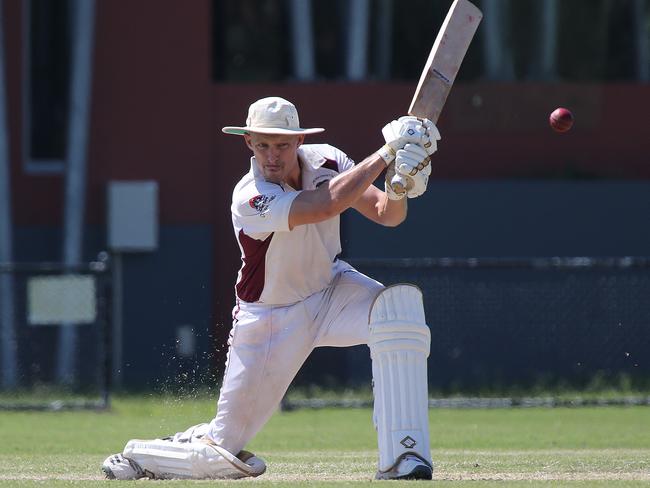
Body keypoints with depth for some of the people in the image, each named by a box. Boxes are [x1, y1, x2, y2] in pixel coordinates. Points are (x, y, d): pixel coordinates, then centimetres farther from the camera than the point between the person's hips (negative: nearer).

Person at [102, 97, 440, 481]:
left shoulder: (326, 161, -13)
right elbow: (327, 205, -43)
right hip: (269, 317, -4)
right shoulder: (251, 198, -30)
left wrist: (398, 191, -40)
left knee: (400, 302, -30)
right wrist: (387, 153, -39)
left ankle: (403, 457, -28)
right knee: (223, 454, -2)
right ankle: (138, 456, 33)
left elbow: (386, 215, -16)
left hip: (330, 289, 4)